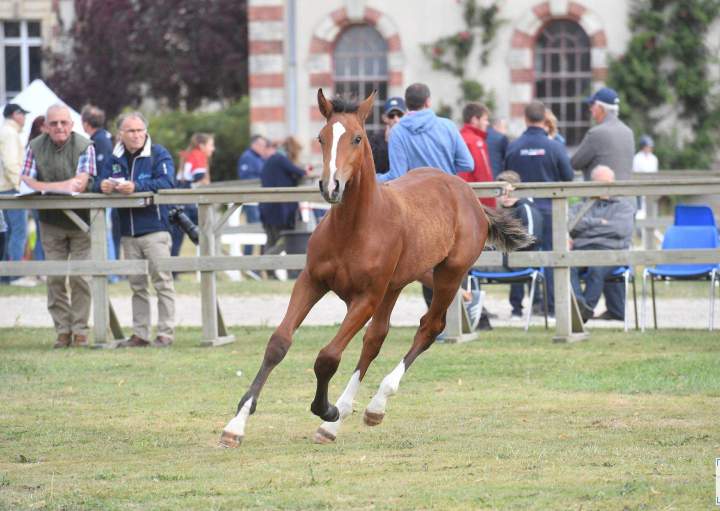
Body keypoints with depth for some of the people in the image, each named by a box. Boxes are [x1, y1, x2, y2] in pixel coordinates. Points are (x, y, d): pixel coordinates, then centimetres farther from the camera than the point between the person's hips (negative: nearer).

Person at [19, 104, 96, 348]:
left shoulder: (84, 147, -7)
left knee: (80, 278, -5)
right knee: (55, 279, 0)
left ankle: (80, 330, 1)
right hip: (50, 221, 2)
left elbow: (80, 184, -16)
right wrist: (64, 186, -17)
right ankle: (63, 331, 6)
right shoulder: (35, 148, 1)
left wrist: (44, 186, -16)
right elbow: (26, 181, -8)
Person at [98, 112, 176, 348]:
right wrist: (104, 185, -15)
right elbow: (103, 181, 9)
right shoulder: (116, 158, 13)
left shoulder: (158, 154, -3)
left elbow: (166, 182, -17)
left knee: (162, 282, -5)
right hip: (128, 232, 5)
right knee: (136, 285, 9)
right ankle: (140, 334, 13)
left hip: (154, 228, -5)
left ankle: (166, 333, -3)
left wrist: (136, 186, -27)